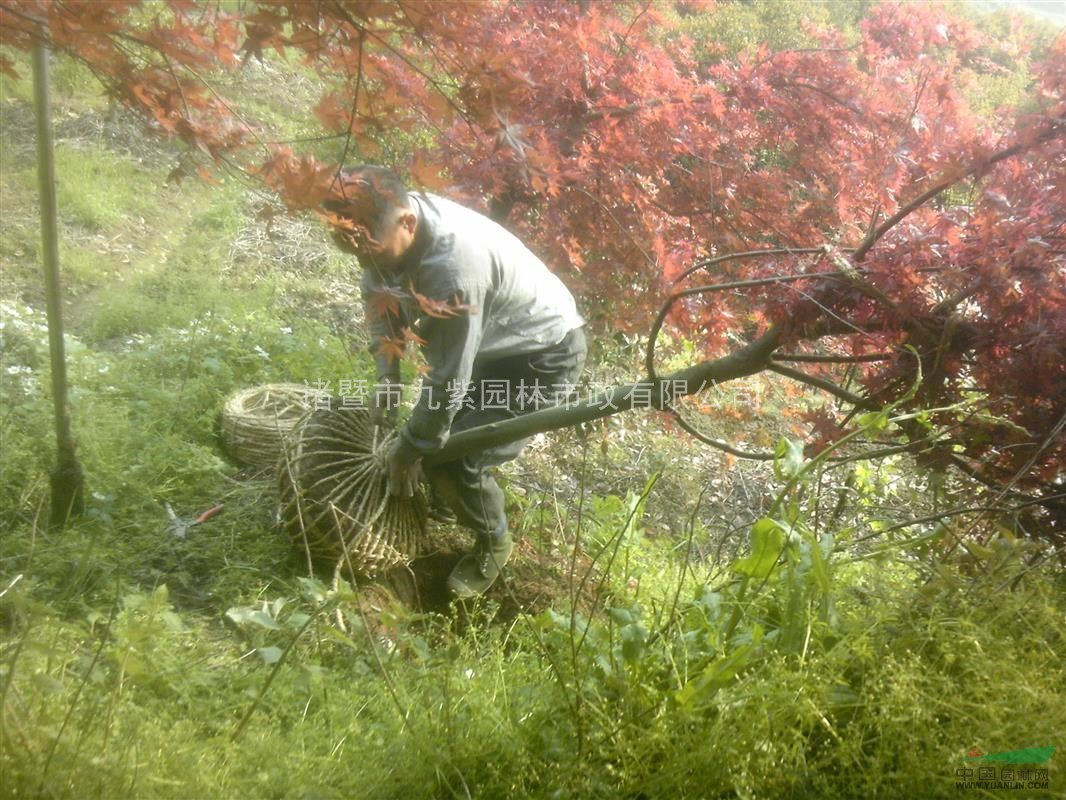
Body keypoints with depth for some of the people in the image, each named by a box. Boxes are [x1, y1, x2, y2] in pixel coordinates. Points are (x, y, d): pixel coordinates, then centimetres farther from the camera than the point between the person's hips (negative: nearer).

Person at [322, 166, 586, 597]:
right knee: (438, 428, 17)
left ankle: (493, 544, 16)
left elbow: (448, 380, -31)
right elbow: (377, 294, 5)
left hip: (545, 355, -8)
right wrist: (387, 373, -3)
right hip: (495, 341, 9)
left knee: (454, 460, -12)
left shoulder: (454, 267, -40)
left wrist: (410, 449, -18)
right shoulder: (391, 220, -14)